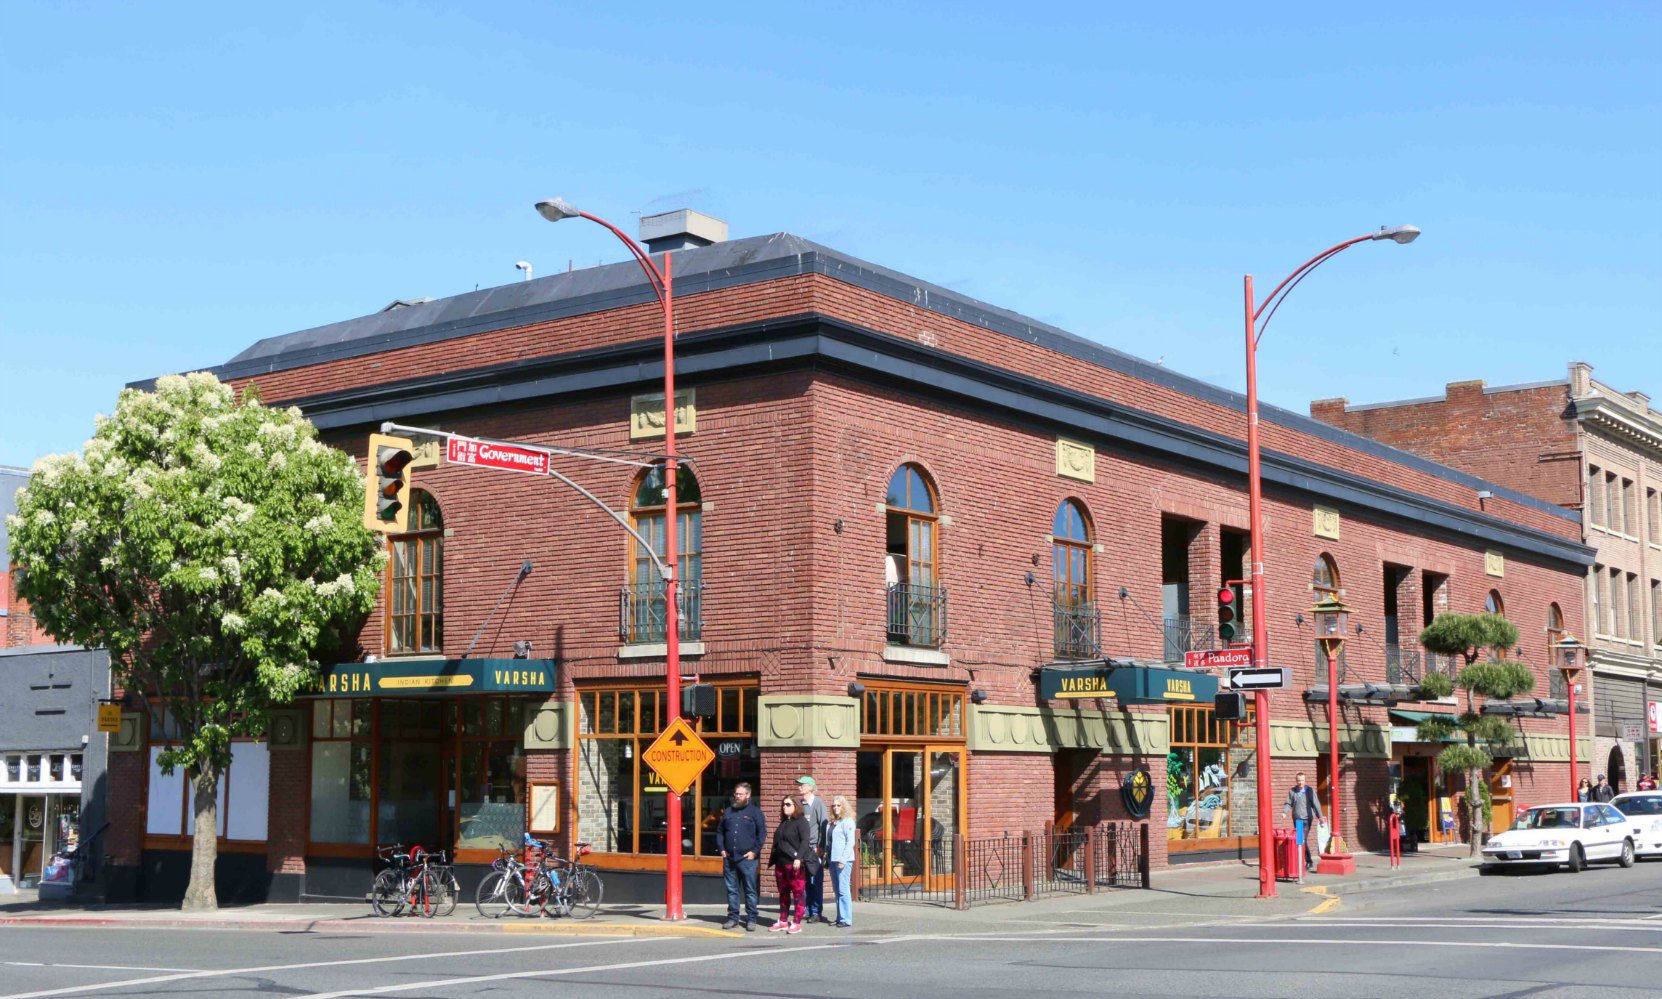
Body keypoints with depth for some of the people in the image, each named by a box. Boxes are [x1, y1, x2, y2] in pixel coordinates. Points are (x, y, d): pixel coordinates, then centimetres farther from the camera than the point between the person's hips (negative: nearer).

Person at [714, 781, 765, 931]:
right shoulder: (728, 812, 15)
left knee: (750, 890, -2)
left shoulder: (755, 812, 2)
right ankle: (733, 917, 15)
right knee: (731, 889, 8)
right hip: (729, 858, 4)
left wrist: (754, 851, -9)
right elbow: (719, 831, 19)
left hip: (747, 858, -4)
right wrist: (721, 849, 7)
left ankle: (752, 918, 3)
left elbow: (762, 833, -2)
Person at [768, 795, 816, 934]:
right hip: (781, 863, 8)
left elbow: (805, 841, -15)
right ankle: (783, 921, 18)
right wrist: (774, 860, 17)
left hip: (795, 864, -8)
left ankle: (797, 923, -2)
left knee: (797, 893, -4)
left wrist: (799, 858, -24)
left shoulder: (801, 821, -5)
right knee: (783, 893, 12)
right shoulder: (783, 823, 19)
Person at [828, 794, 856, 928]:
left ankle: (846, 919, -8)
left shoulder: (847, 821, -6)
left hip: (844, 860, -8)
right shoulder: (833, 822, 17)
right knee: (837, 890, 9)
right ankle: (840, 917, 14)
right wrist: (827, 857, 11)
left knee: (843, 890, -9)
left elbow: (850, 842, -11)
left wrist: (843, 859, -15)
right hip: (833, 860, 8)